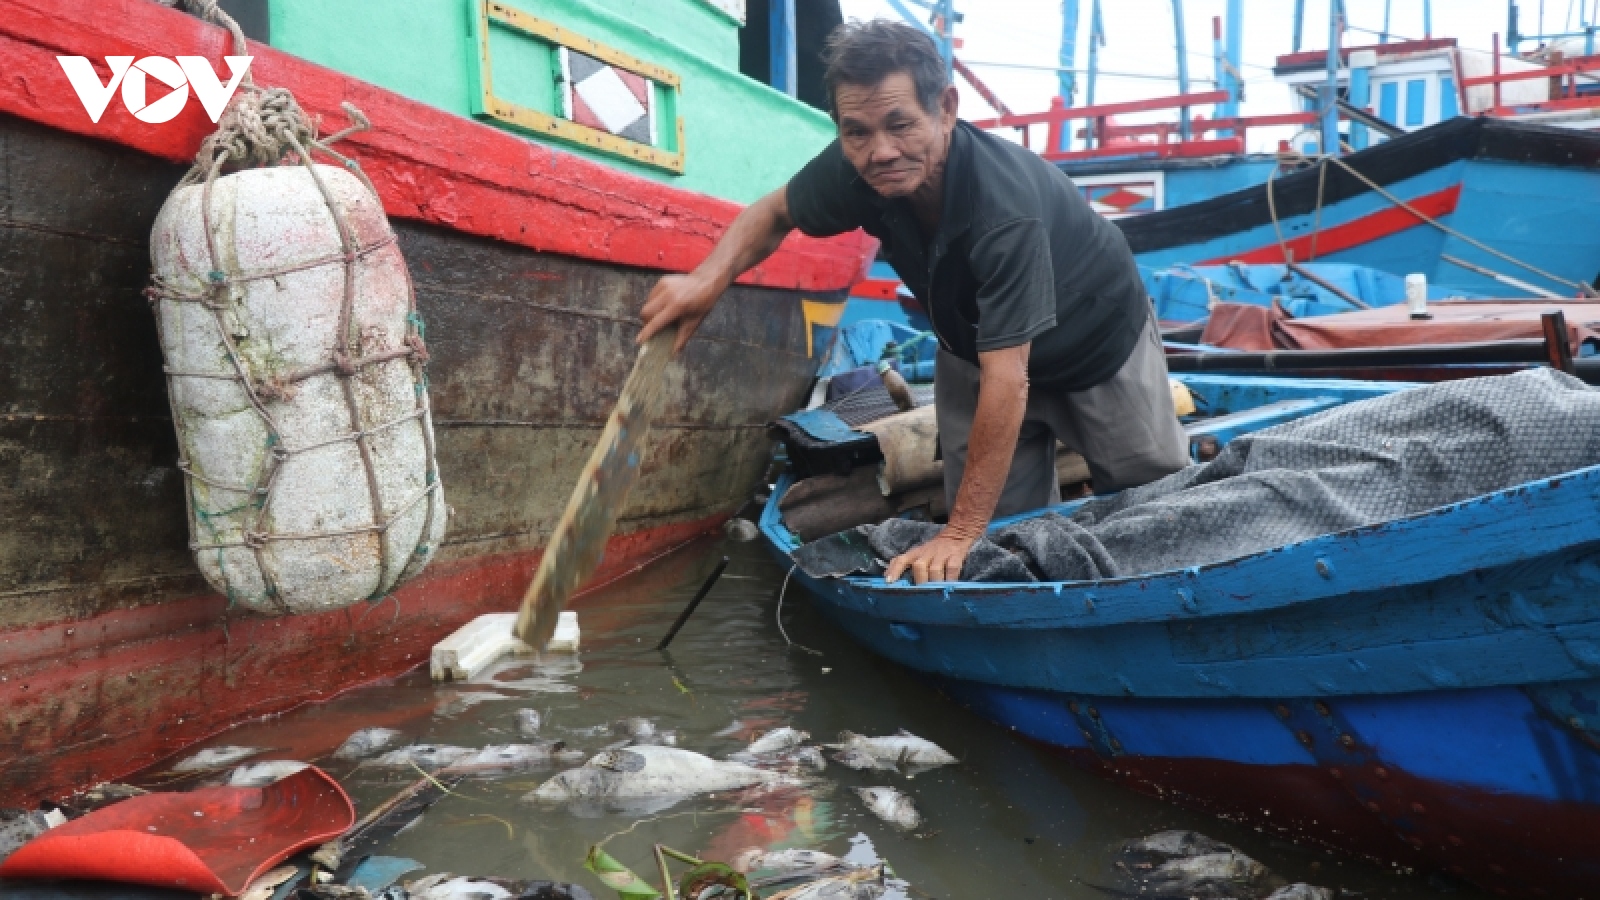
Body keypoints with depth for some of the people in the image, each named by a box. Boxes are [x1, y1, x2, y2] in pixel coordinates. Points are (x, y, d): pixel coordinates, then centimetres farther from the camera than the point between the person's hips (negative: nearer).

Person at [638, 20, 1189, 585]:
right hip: (974, 344, 4)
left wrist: (961, 533, -44)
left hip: (1098, 344, -4)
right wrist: (709, 279, -27)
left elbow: (1005, 379, -45)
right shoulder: (857, 168, -27)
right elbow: (774, 213, -6)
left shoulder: (1005, 204, -44)